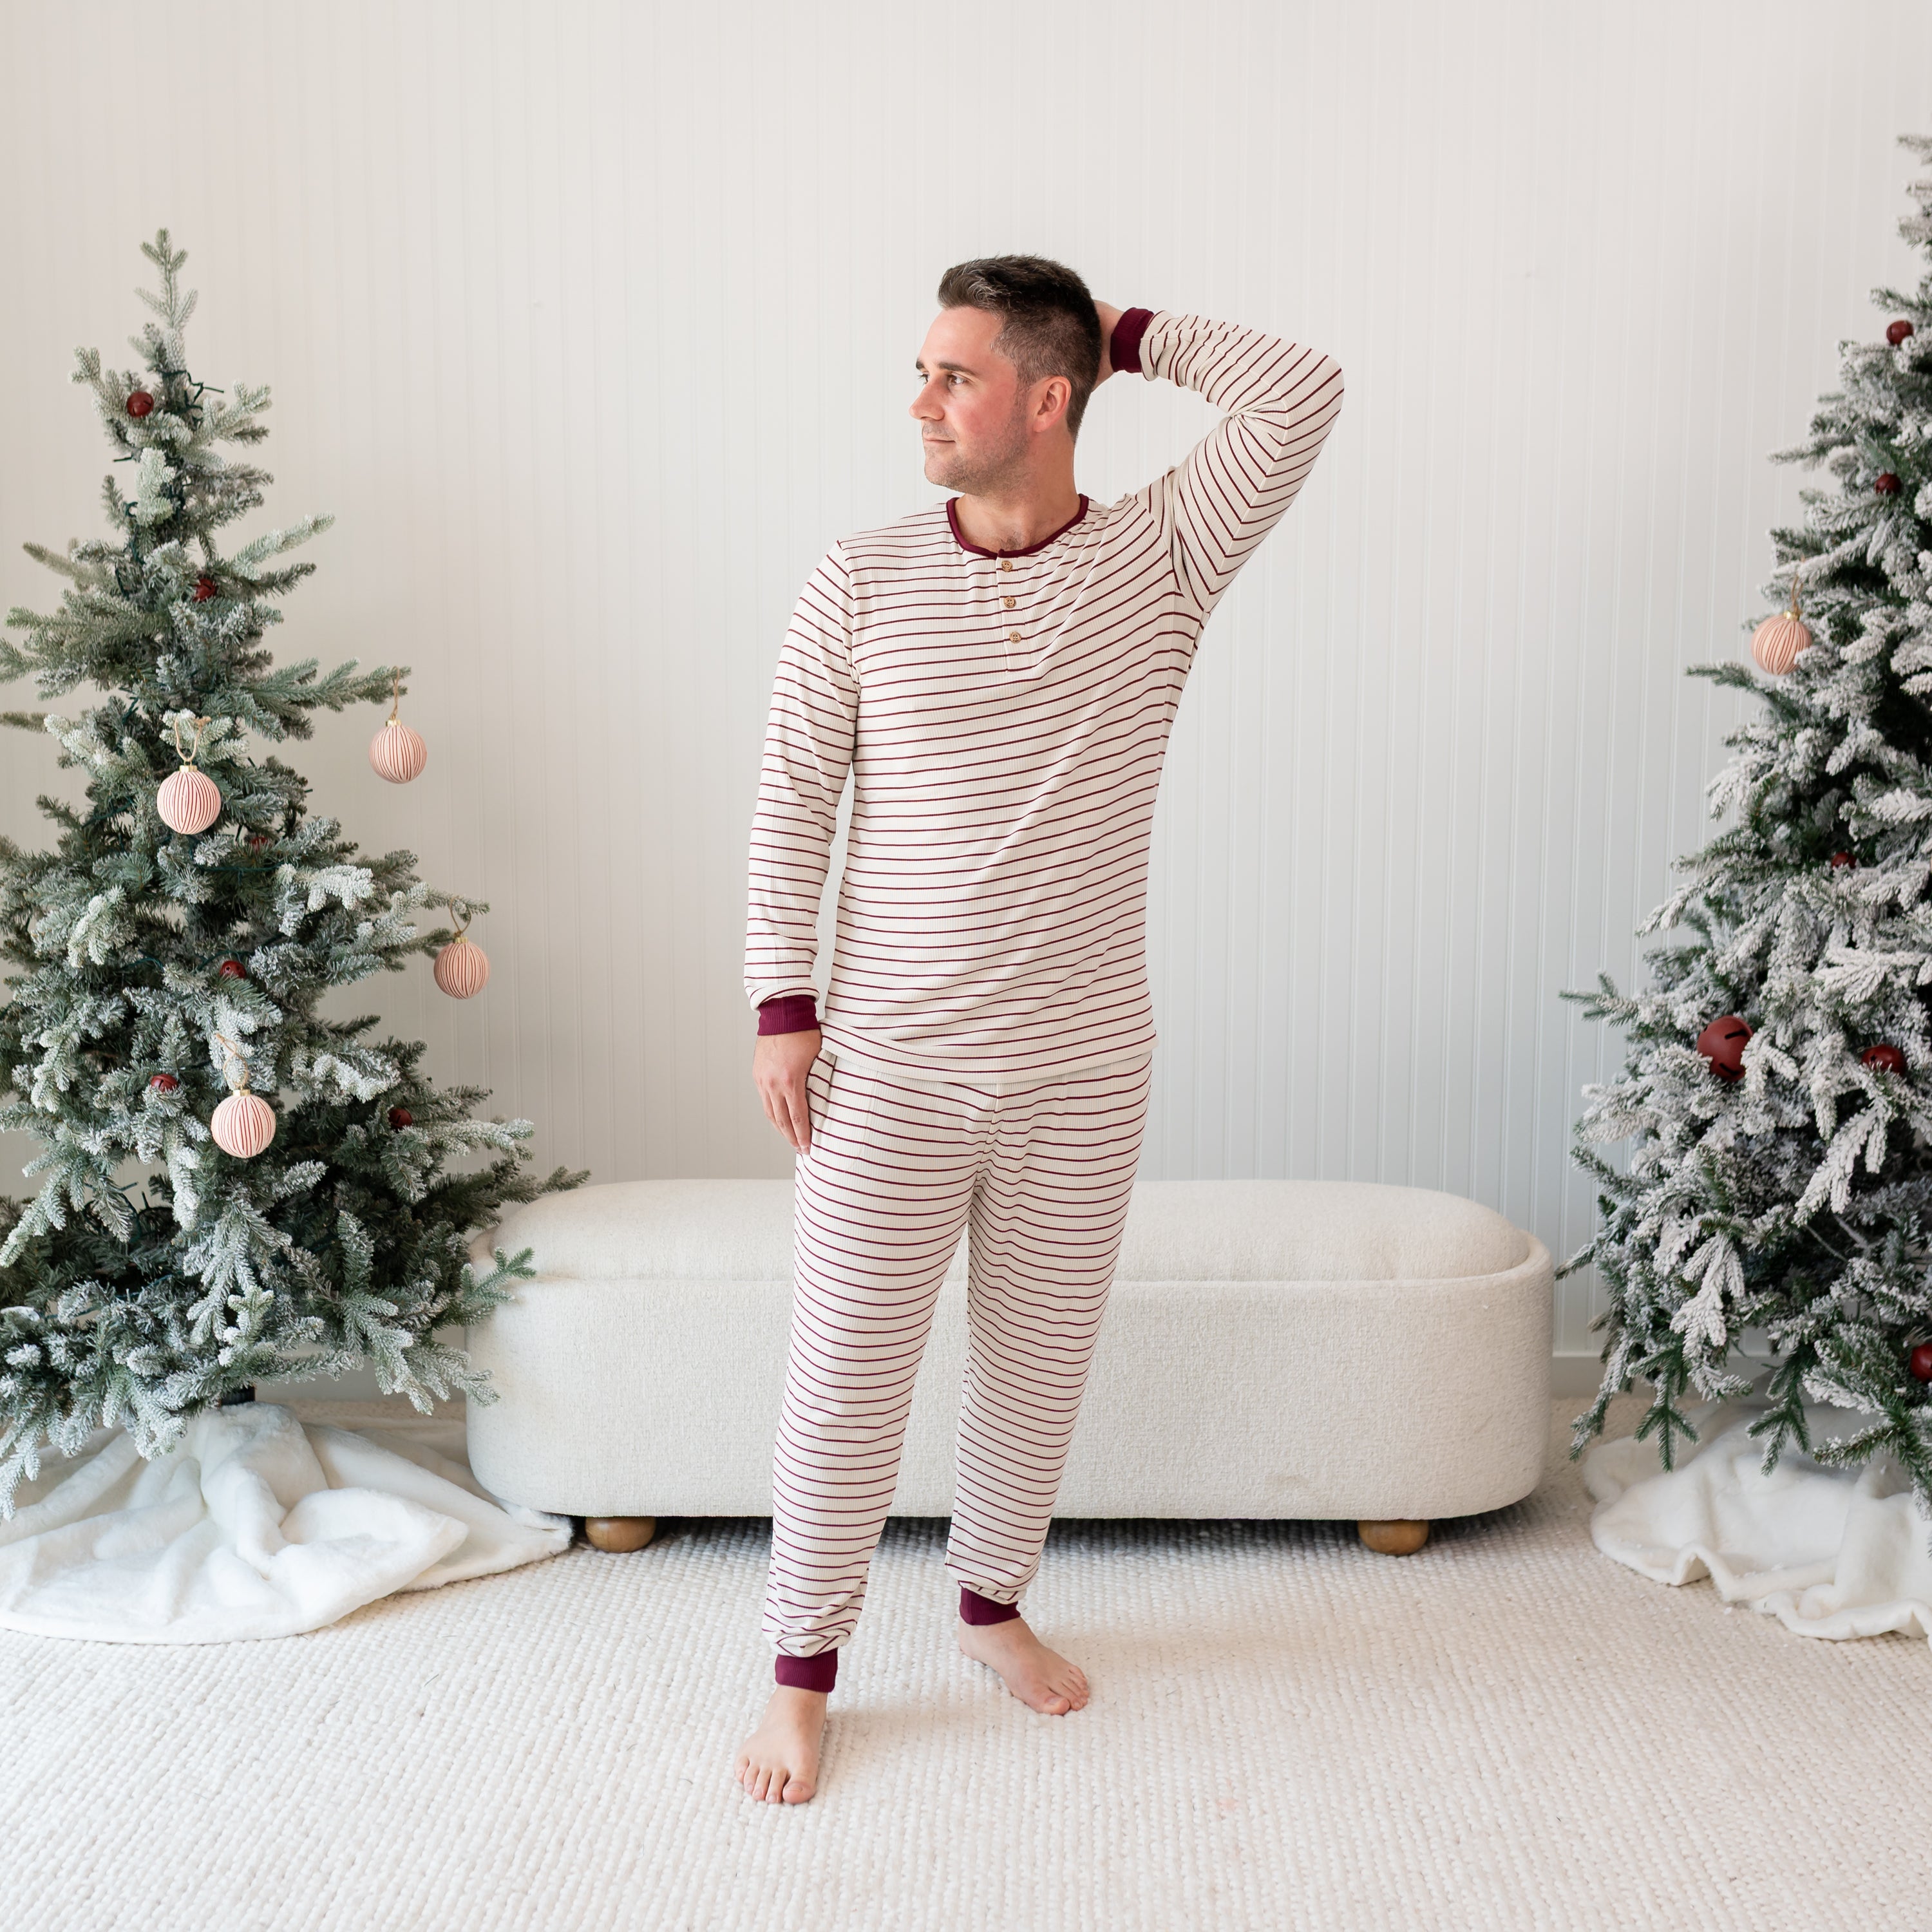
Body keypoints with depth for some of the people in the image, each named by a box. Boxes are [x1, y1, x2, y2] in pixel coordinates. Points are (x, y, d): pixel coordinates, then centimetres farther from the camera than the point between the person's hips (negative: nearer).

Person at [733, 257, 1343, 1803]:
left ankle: (995, 1601, 41)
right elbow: (794, 800, 0)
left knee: (1041, 1367, 16)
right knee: (845, 1375, 6)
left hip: (1086, 1071, 1)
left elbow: (1303, 394, -12)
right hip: (887, 1066, -1)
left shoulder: (1162, 558, -2)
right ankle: (805, 1667, 25)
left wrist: (1125, 331, -4)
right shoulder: (860, 584, -3)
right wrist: (782, 1002, -4)